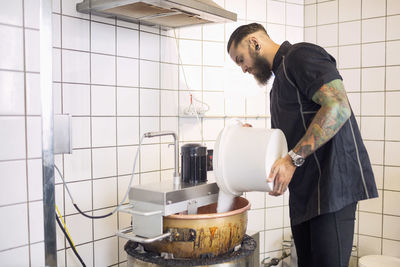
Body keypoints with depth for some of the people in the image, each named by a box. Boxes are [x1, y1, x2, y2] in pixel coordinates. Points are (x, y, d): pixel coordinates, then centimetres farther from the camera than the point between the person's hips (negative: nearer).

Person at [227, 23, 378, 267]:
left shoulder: (300, 55, -5)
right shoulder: (279, 84, 25)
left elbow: (338, 107, -20)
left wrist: (293, 159, -22)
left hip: (333, 182, -10)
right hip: (303, 192, 10)